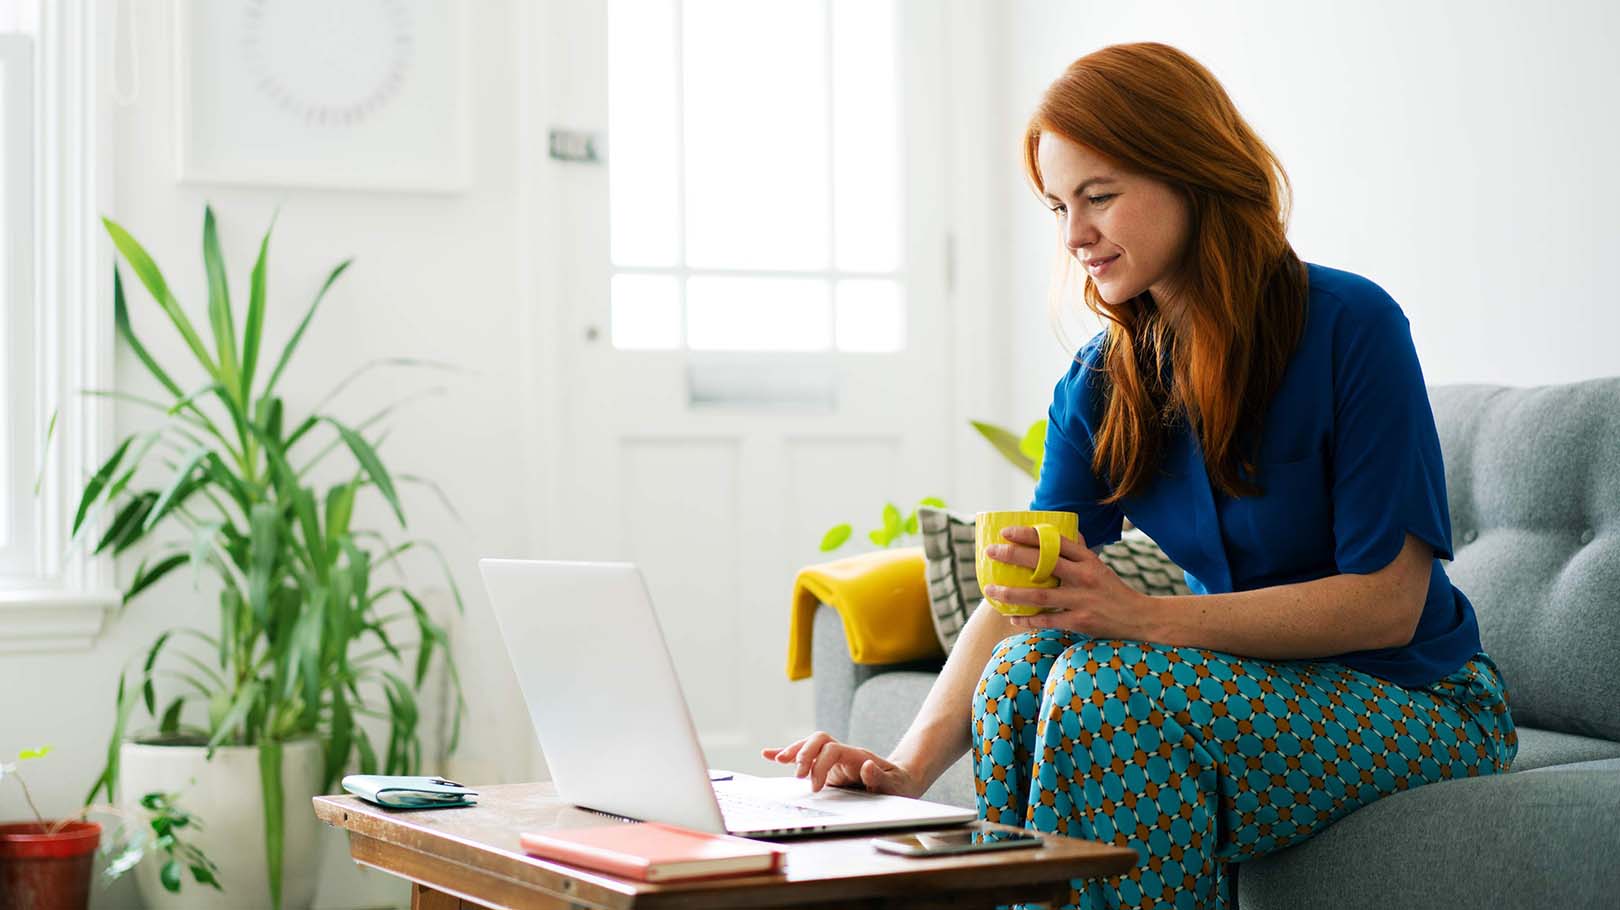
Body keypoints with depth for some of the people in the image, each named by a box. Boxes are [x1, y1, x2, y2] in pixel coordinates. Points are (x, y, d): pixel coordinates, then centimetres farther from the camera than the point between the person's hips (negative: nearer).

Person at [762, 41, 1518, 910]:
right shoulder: (1102, 381, 0)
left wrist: (1143, 616, -31)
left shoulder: (1349, 327, -17)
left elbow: (1389, 601, -20)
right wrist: (909, 766, -25)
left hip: (1418, 702, -5)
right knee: (1028, 667, -23)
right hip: (1255, 682, 5)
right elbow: (1019, 596, -7)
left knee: (1113, 682, -29)